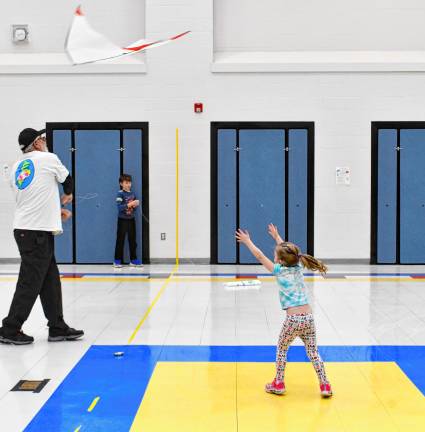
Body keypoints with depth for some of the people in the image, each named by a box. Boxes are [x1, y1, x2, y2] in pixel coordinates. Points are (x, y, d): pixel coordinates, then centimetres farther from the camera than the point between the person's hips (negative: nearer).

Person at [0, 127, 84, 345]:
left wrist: (55, 210, 23)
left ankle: (57, 327, 17)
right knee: (30, 282, -3)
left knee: (50, 280, 12)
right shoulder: (49, 158, -3)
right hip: (38, 231, -8)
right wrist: (66, 197, 33)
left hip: (24, 228, 8)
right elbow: (67, 181, 13)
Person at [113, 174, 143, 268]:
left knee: (132, 240, 8)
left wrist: (136, 204, -8)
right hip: (122, 220, -5)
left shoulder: (132, 194, 8)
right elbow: (119, 207, -20)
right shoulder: (120, 194, -10)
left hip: (131, 219, 6)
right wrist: (130, 204, -26)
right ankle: (117, 261, 8)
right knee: (120, 240, 0)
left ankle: (133, 260, 15)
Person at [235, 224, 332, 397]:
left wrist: (247, 241, 17)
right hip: (309, 318, 5)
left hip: (293, 319, -5)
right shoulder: (298, 267, 11)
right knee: (313, 353, 11)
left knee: (281, 350, 16)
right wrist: (276, 236, 42)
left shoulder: (280, 270, -3)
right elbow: (287, 249, 29)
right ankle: (325, 386, 10)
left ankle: (278, 384, 22)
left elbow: (260, 256, 6)